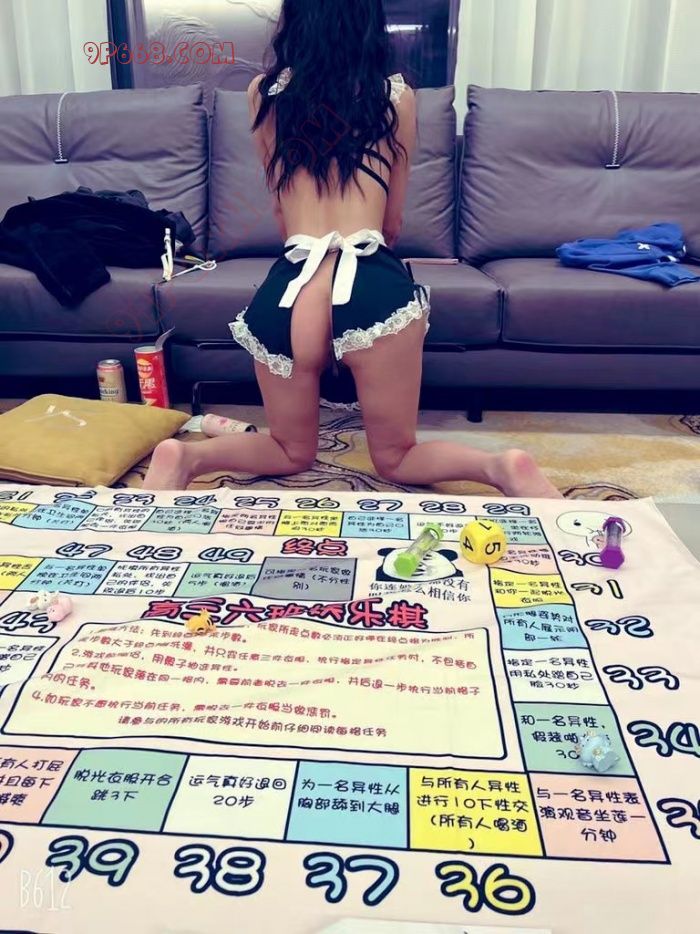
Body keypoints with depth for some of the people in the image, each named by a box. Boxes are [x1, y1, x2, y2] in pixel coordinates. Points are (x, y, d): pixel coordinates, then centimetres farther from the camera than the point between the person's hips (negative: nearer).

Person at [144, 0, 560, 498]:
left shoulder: (264, 92, 15)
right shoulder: (397, 95, 13)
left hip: (290, 288, 1)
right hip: (374, 285, -1)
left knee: (291, 452, 21)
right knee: (396, 457, 14)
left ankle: (184, 456, -6)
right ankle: (503, 467, -14)